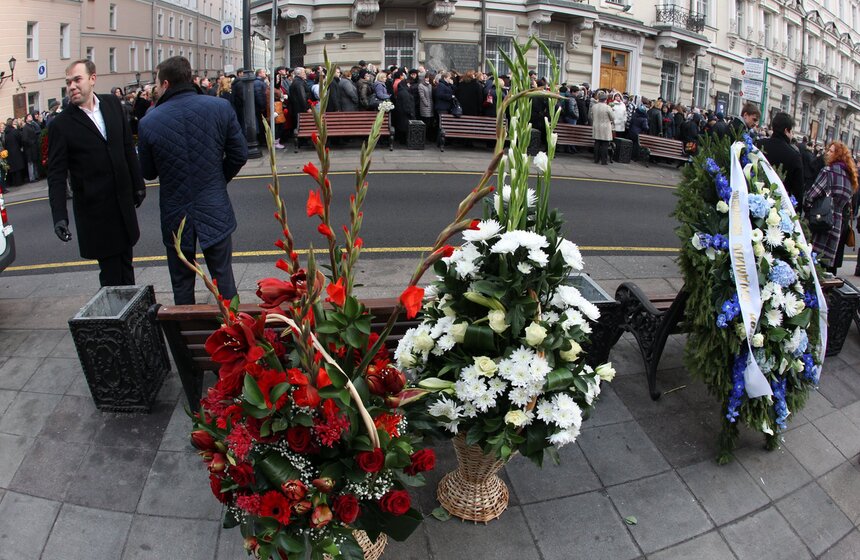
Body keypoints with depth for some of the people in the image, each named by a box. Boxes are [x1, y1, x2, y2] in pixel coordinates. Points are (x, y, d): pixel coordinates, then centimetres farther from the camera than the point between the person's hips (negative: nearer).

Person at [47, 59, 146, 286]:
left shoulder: (112, 104, 3)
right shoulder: (61, 125, -9)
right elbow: (56, 175, -9)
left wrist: (138, 184, 13)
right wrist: (60, 216, -17)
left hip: (123, 201, 4)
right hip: (94, 210, -4)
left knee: (125, 261, 16)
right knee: (110, 272, 2)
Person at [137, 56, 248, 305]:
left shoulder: (149, 122, -10)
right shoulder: (220, 107, -9)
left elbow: (148, 173, 1)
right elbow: (239, 154, -3)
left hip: (176, 216, 0)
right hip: (215, 209, 1)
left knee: (182, 284, 14)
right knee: (223, 279, 12)